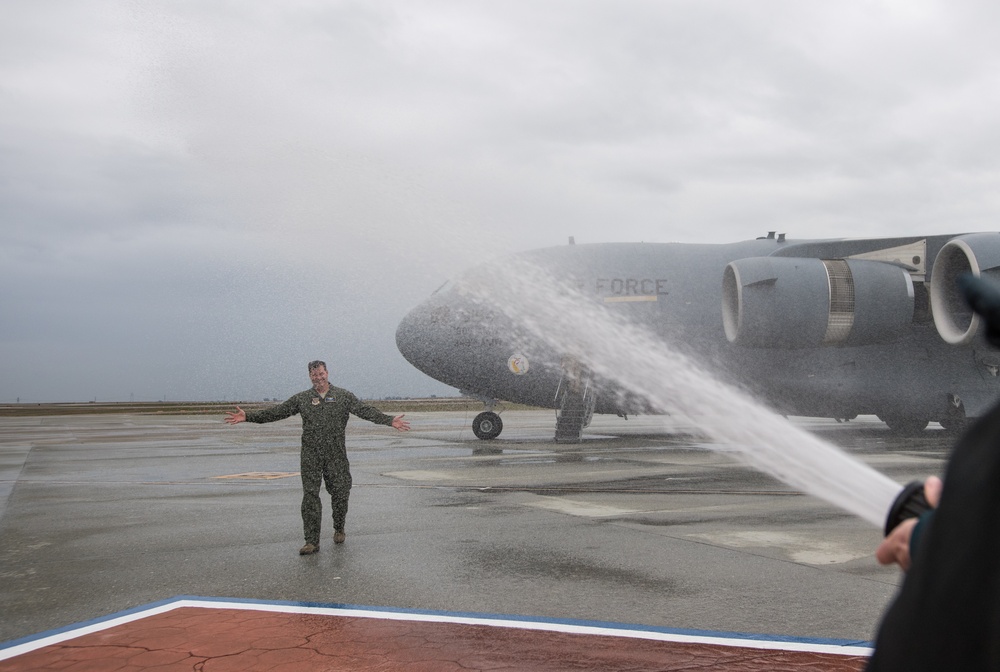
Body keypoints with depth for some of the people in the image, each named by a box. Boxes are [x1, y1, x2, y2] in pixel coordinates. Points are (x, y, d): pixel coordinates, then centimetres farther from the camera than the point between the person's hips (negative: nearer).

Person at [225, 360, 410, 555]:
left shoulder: (343, 396, 5)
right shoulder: (302, 398, 8)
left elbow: (365, 410, -4)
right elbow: (277, 412, 5)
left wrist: (389, 420, -17)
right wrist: (247, 416, -3)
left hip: (336, 454, 0)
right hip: (311, 455, 0)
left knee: (340, 492, 4)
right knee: (310, 495, -5)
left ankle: (339, 529, 30)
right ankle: (312, 541, -1)